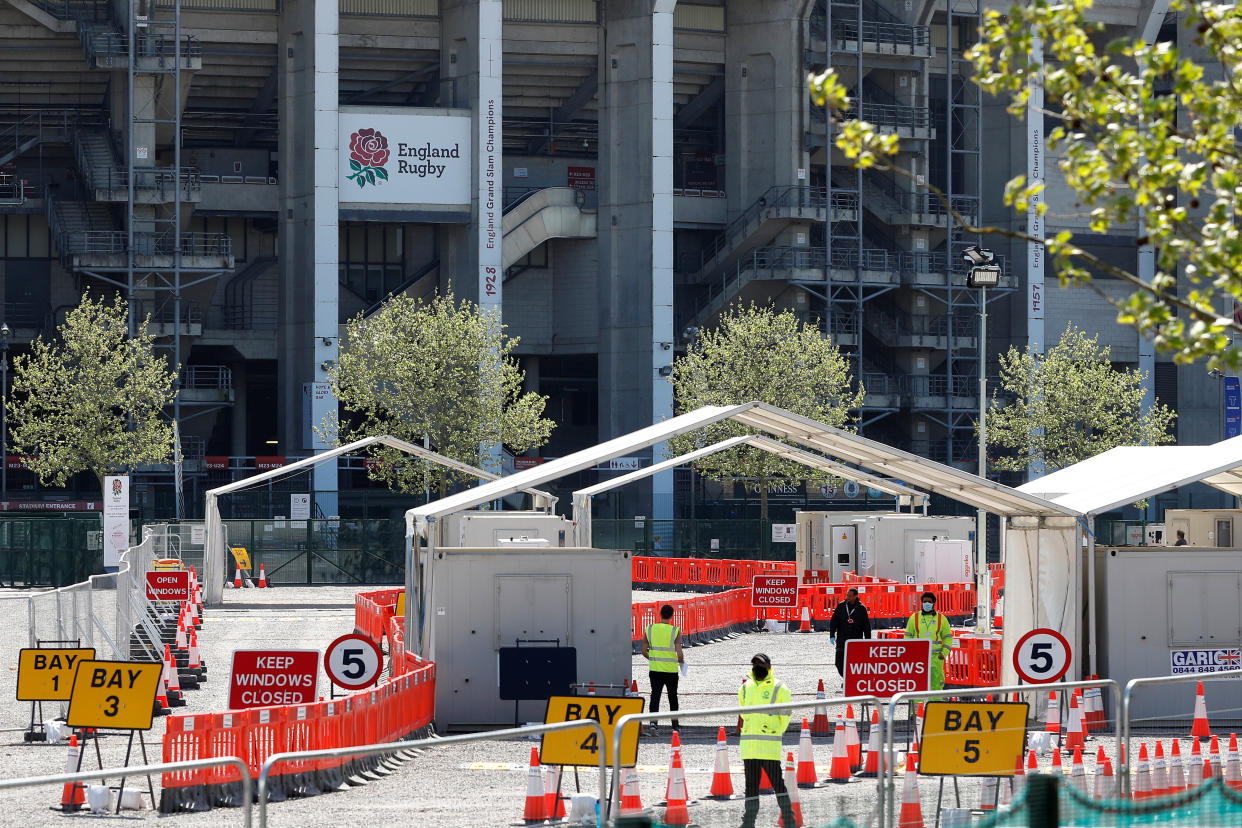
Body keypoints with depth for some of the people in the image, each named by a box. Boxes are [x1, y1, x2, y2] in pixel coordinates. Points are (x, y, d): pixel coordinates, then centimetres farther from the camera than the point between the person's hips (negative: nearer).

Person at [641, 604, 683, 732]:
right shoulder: (675, 631, -9)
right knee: (673, 697, 15)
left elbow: (644, 651, 5)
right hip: (671, 670, -1)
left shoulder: (650, 629, 0)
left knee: (655, 696, 0)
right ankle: (675, 725, 26)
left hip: (654, 669, 1)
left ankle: (653, 723, -20)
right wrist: (681, 662, 8)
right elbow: (679, 654, -14)